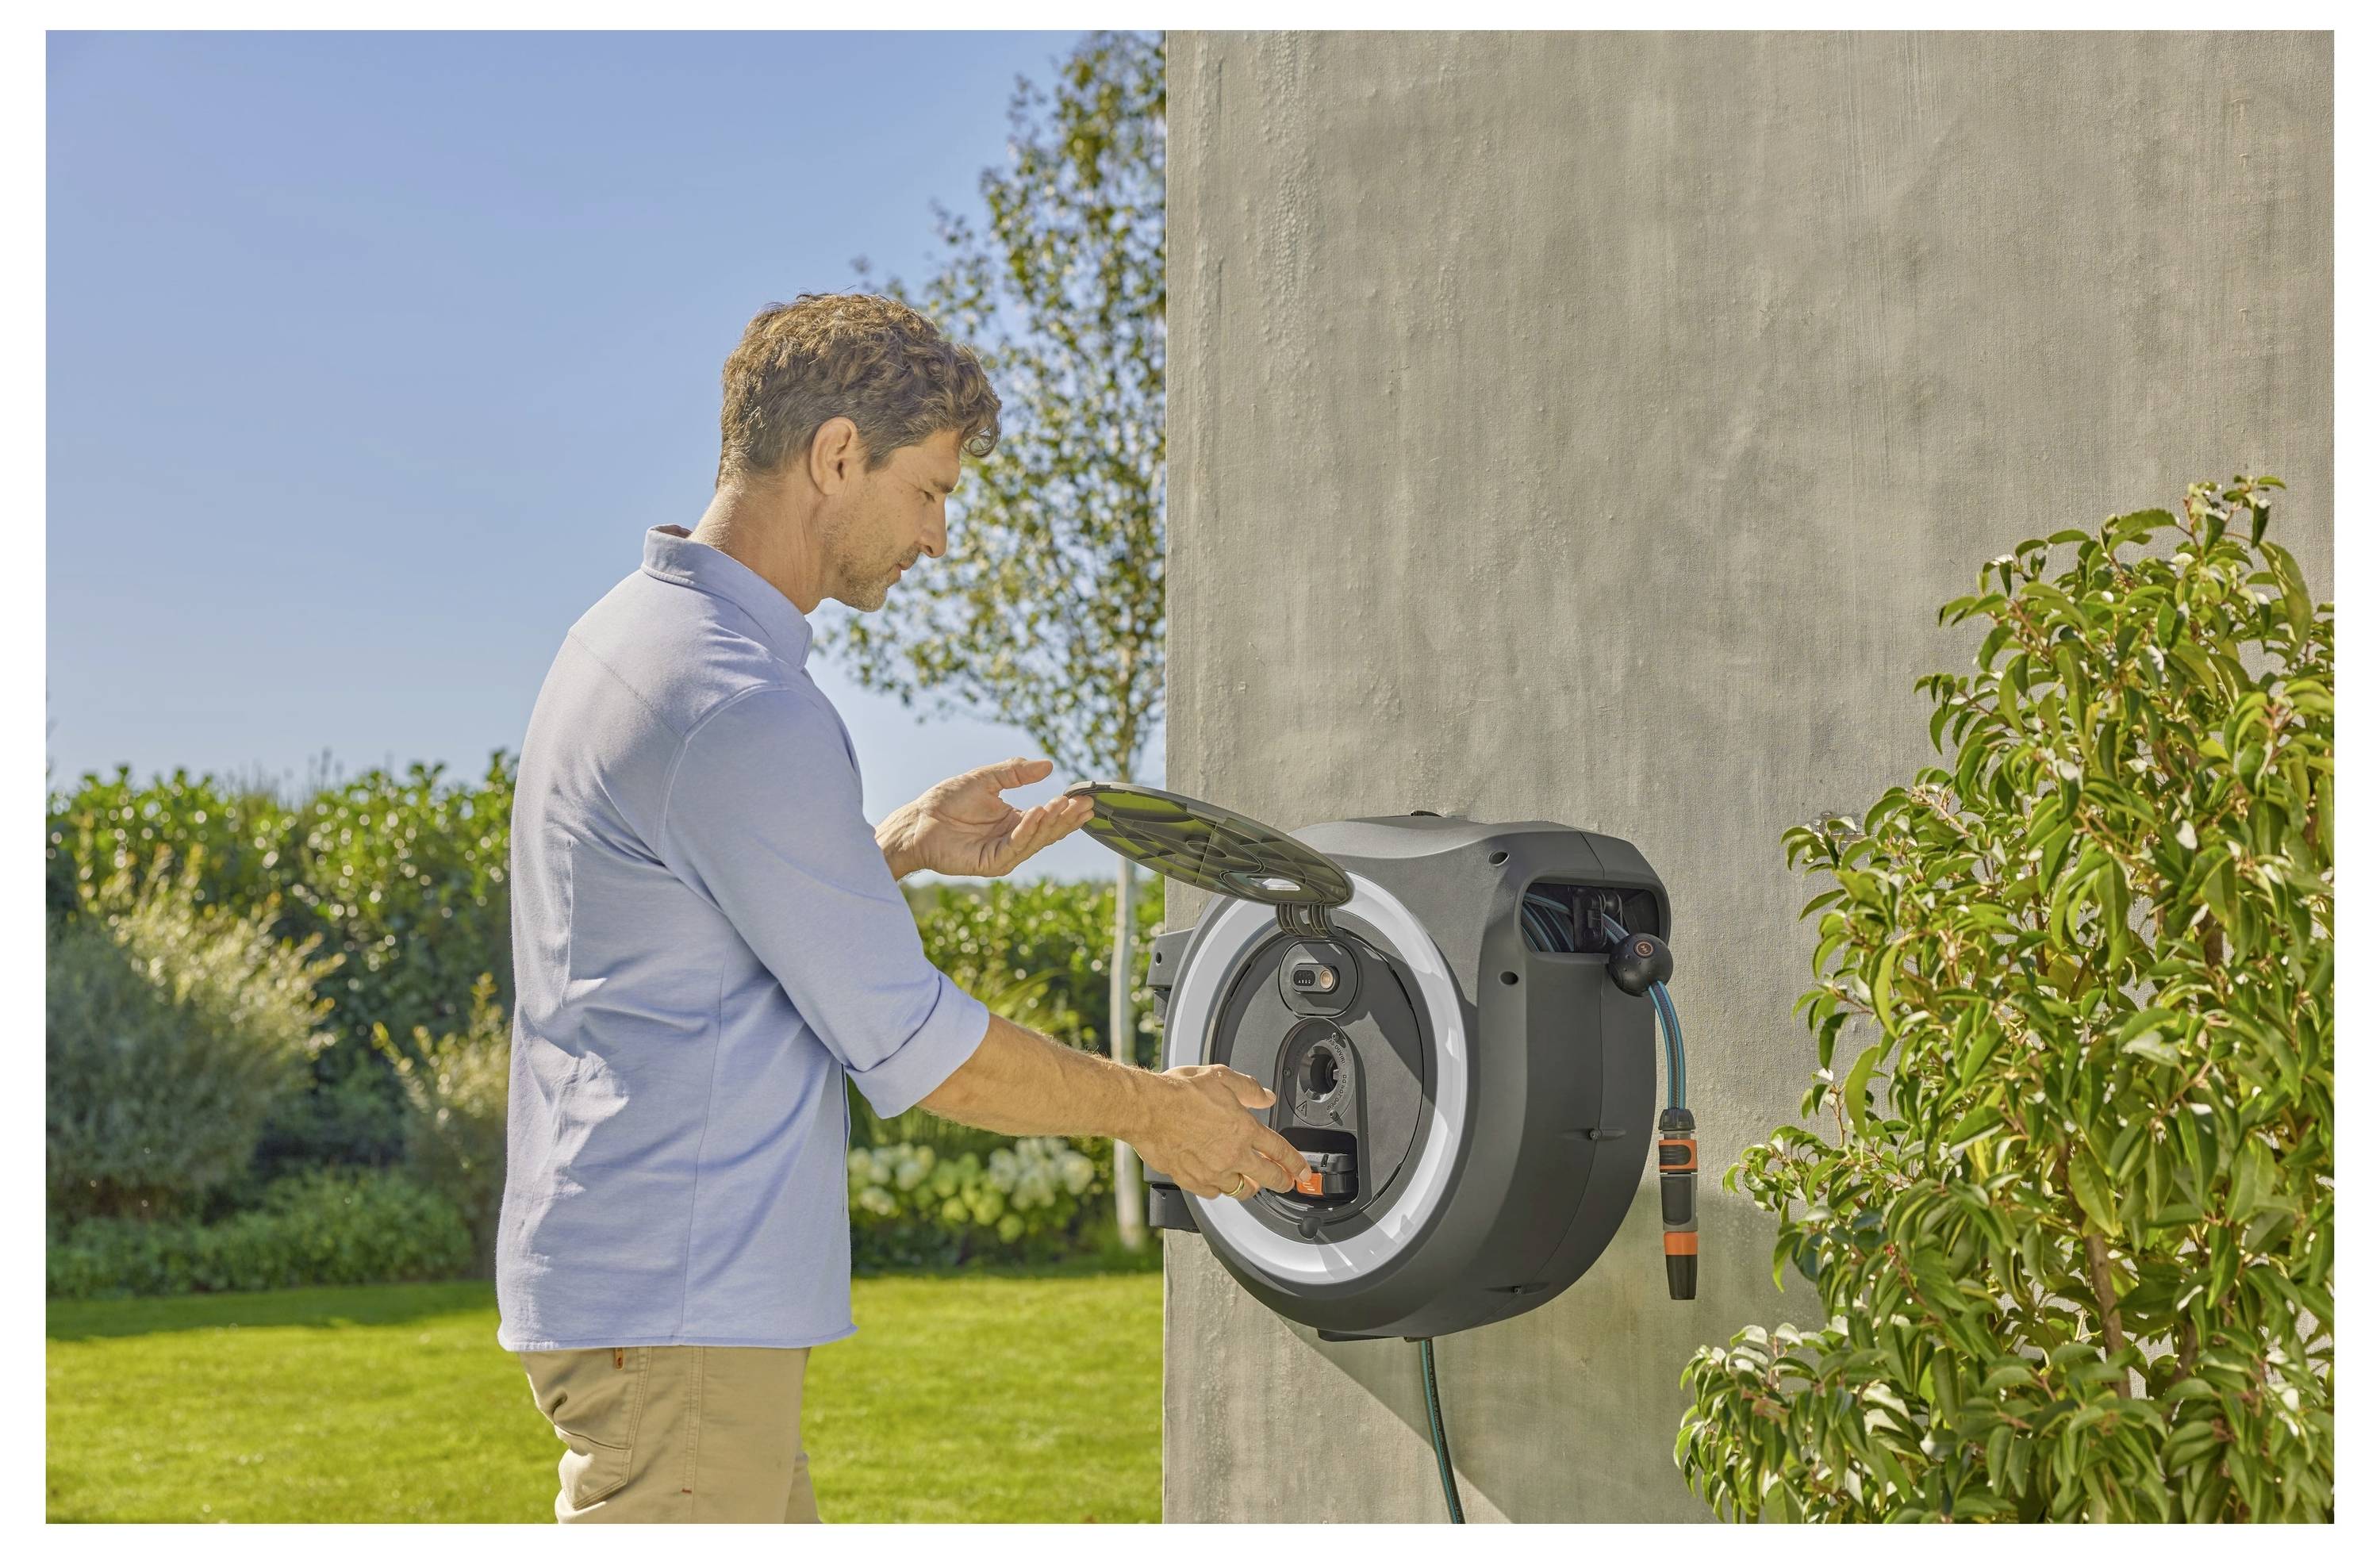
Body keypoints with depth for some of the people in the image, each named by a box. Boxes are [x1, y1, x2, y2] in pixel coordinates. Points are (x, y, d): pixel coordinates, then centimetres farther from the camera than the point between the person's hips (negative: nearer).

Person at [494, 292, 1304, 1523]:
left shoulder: (628, 631, 12)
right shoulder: (739, 708, -20)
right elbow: (908, 1042, -16)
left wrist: (899, 847, 14)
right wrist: (1150, 1111, -3)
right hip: (672, 1309, -10)